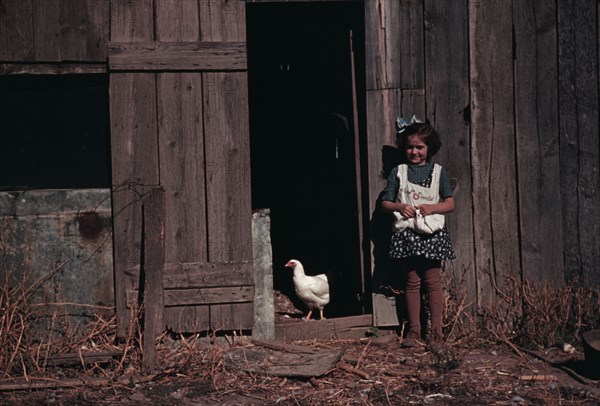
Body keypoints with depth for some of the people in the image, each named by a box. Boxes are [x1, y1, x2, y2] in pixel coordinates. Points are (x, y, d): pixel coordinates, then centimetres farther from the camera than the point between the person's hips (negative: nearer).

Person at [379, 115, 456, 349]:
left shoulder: (438, 172, 6)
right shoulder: (398, 172, 7)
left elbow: (450, 203, 5)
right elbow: (385, 203, 7)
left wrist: (432, 208, -13)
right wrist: (400, 207, -12)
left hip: (432, 233, -1)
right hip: (407, 233, 1)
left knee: (432, 281, -1)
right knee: (412, 282, 6)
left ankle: (436, 331, 7)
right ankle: (414, 330, 14)